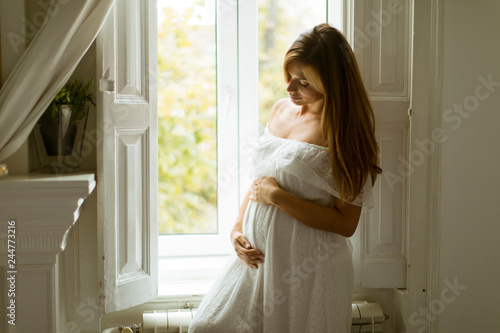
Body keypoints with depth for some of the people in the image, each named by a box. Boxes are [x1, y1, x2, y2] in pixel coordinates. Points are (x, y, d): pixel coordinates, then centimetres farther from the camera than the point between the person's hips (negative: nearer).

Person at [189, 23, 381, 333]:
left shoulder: (344, 133, -14)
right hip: (257, 256, 7)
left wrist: (278, 196, -18)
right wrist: (238, 228, 2)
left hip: (307, 268, -6)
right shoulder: (281, 110, 6)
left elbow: (346, 223, -18)